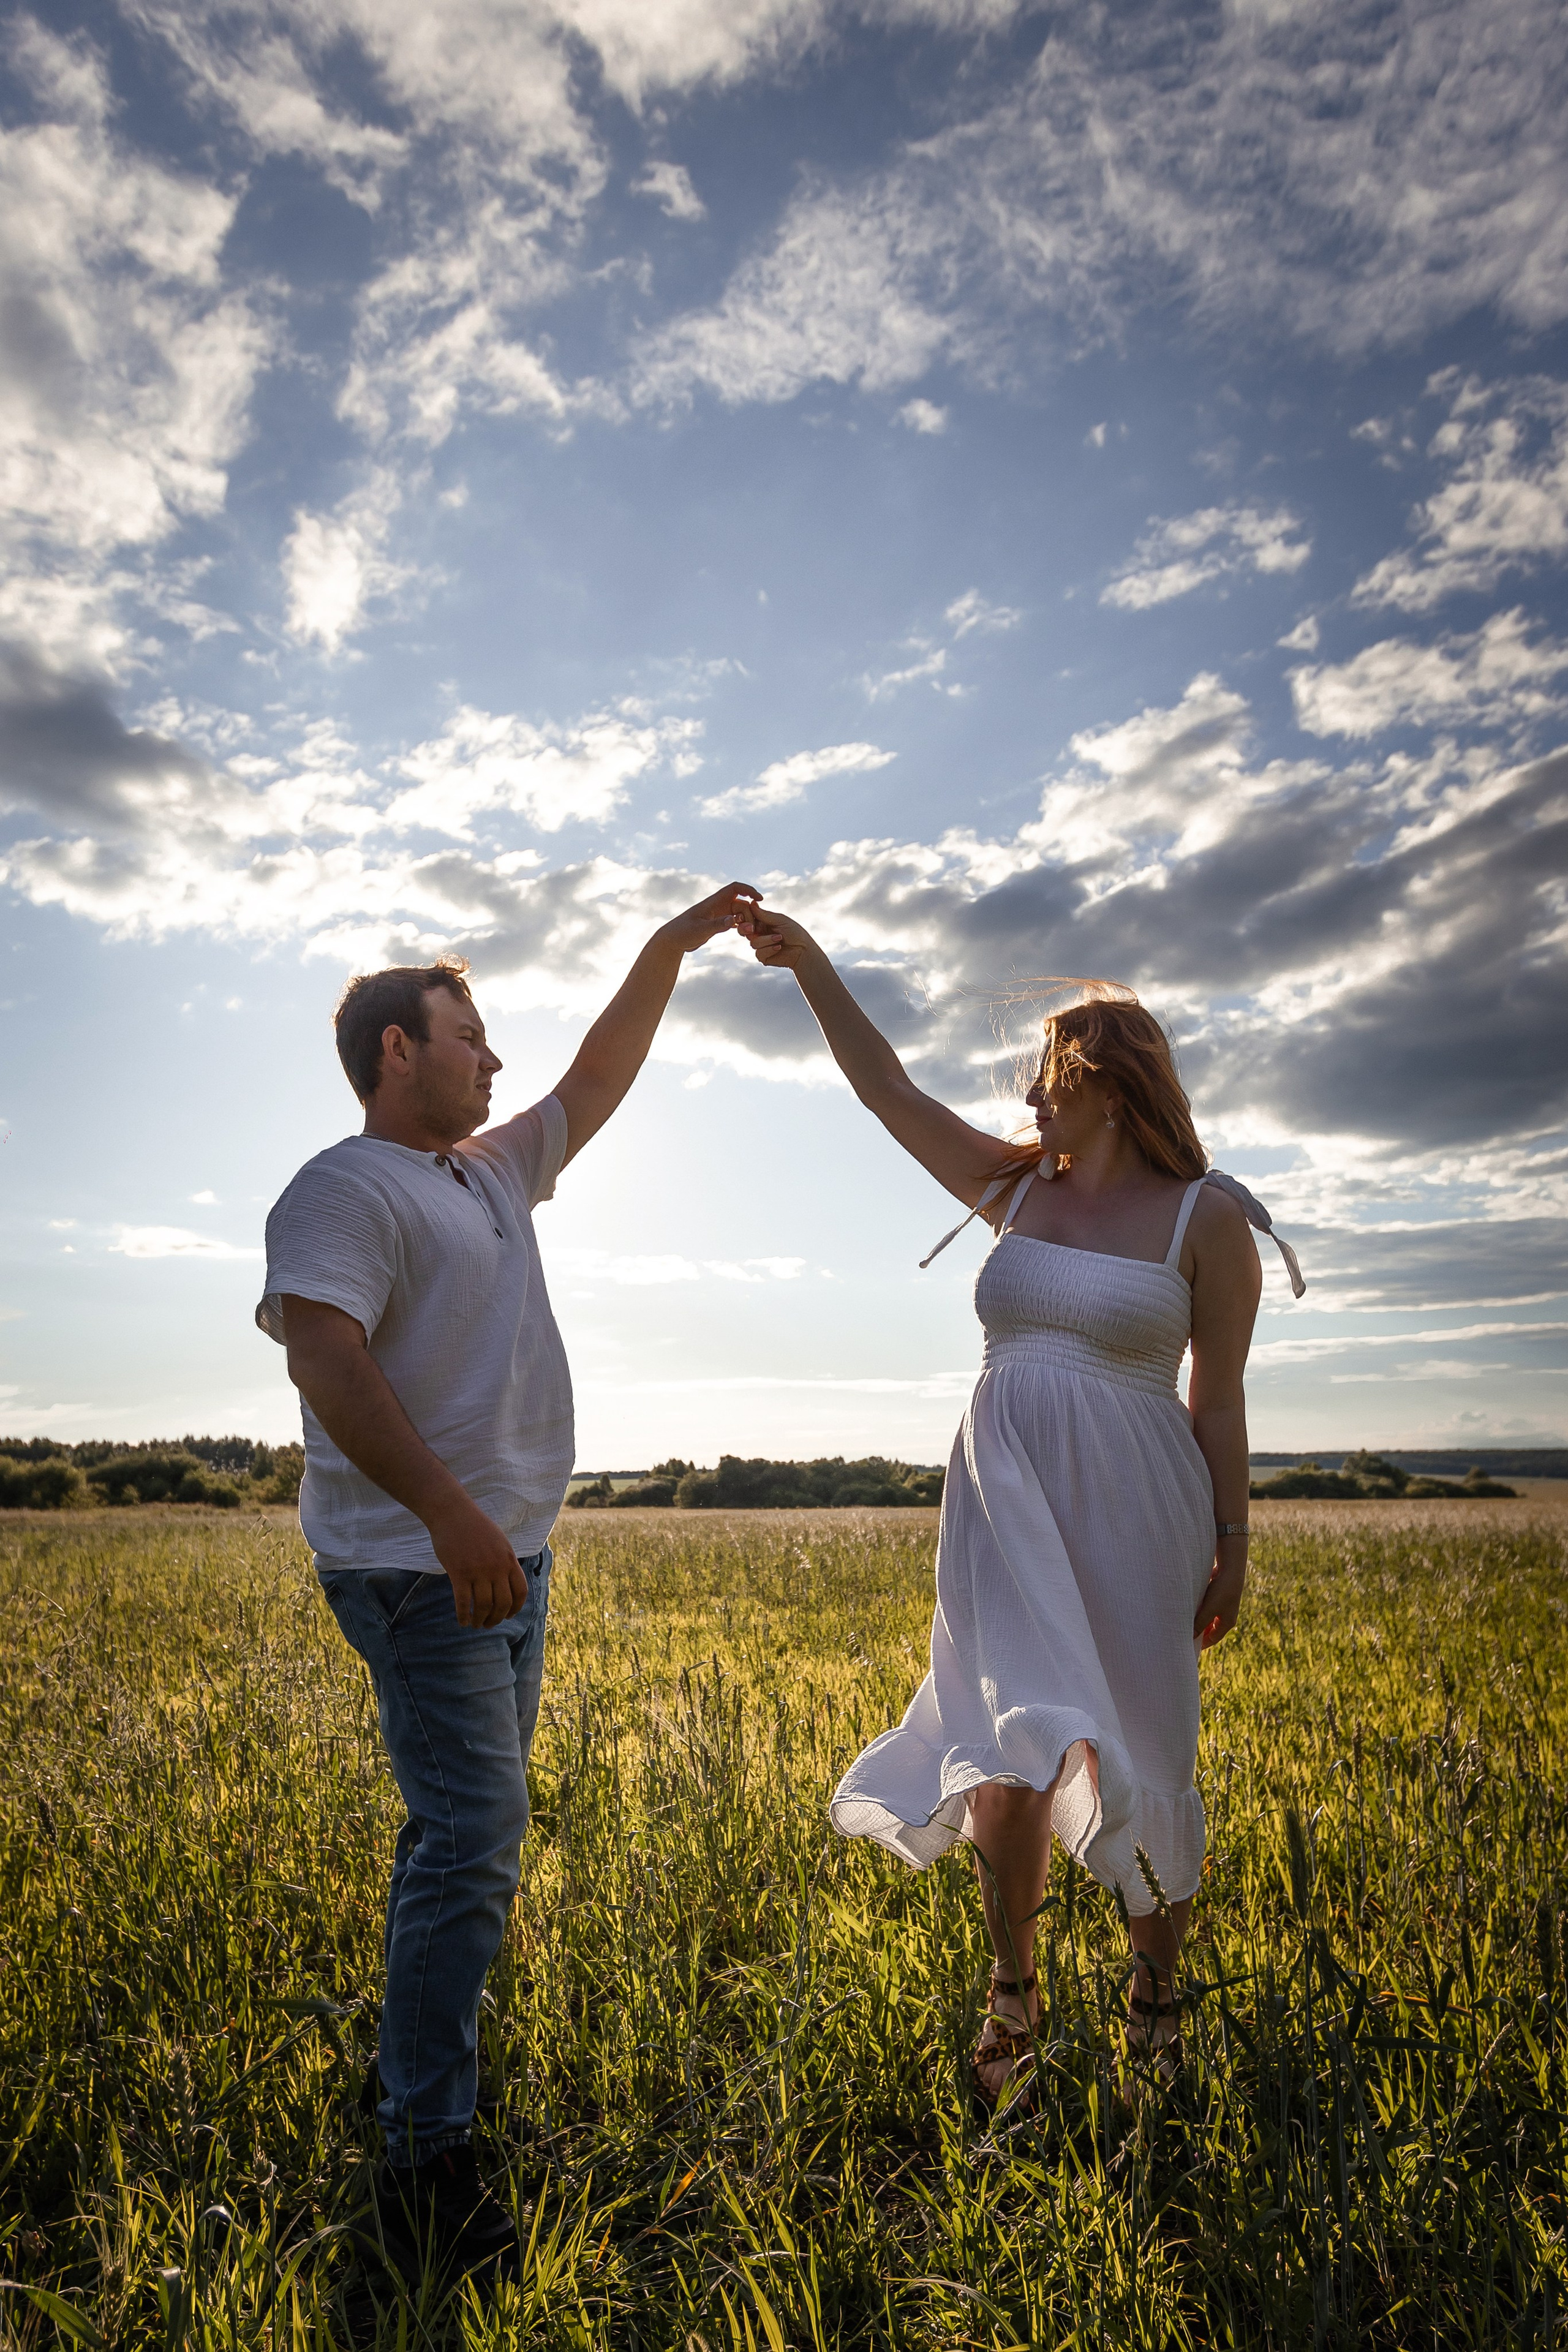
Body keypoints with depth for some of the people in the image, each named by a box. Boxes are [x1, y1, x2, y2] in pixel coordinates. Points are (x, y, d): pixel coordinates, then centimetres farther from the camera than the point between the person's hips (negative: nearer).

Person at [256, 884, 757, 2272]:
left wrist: (673, 947, 20)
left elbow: (600, 1080, 22)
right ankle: (426, 2153, 4)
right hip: (421, 1566, -9)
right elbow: (323, 1354, -24)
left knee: (466, 1827, 17)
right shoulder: (346, 1187, -11)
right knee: (473, 1833, -10)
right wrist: (449, 1510, -33)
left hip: (509, 1555, 9)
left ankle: (422, 2052, 33)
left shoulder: (495, 1172, 16)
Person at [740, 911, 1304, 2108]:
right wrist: (811, 964, 3)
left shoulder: (1207, 1216, -4)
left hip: (1130, 1515, -3)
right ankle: (1014, 1989, 25)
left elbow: (1220, 1400, -3)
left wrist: (1232, 1545, -2)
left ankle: (1158, 1983, 35)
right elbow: (892, 1090, 7)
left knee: (1140, 1758, 10)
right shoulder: (1019, 1190, 7)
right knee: (1018, 1753, 2)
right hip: (1007, 1508, 3)